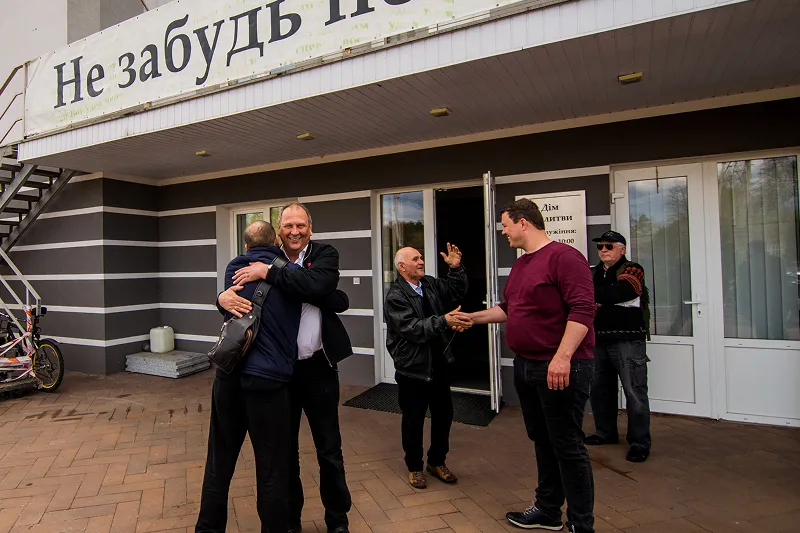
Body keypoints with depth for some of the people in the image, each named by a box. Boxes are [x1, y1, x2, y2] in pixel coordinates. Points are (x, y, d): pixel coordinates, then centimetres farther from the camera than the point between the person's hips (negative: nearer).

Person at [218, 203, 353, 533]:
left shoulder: (325, 254, -5)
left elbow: (317, 285, -25)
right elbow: (236, 289, 2)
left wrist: (269, 272, -25)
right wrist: (225, 296, -21)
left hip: (318, 368, -2)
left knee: (329, 449, 12)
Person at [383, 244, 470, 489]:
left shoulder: (430, 284, 4)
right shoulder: (395, 297, -16)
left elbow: (457, 292, 13)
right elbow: (413, 328, -25)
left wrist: (456, 268, -2)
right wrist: (443, 321, -33)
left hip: (438, 363, 6)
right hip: (412, 369, -6)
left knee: (444, 414, 16)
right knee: (413, 420, 11)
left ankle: (437, 461, 38)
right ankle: (414, 467, 33)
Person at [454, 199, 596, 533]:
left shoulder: (563, 256, -14)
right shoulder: (520, 265, 15)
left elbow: (583, 309, -22)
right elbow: (508, 309, 23)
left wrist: (562, 357, -28)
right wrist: (473, 317, 19)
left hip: (561, 369, -9)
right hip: (526, 366, 9)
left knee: (567, 446, 3)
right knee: (542, 442, 19)